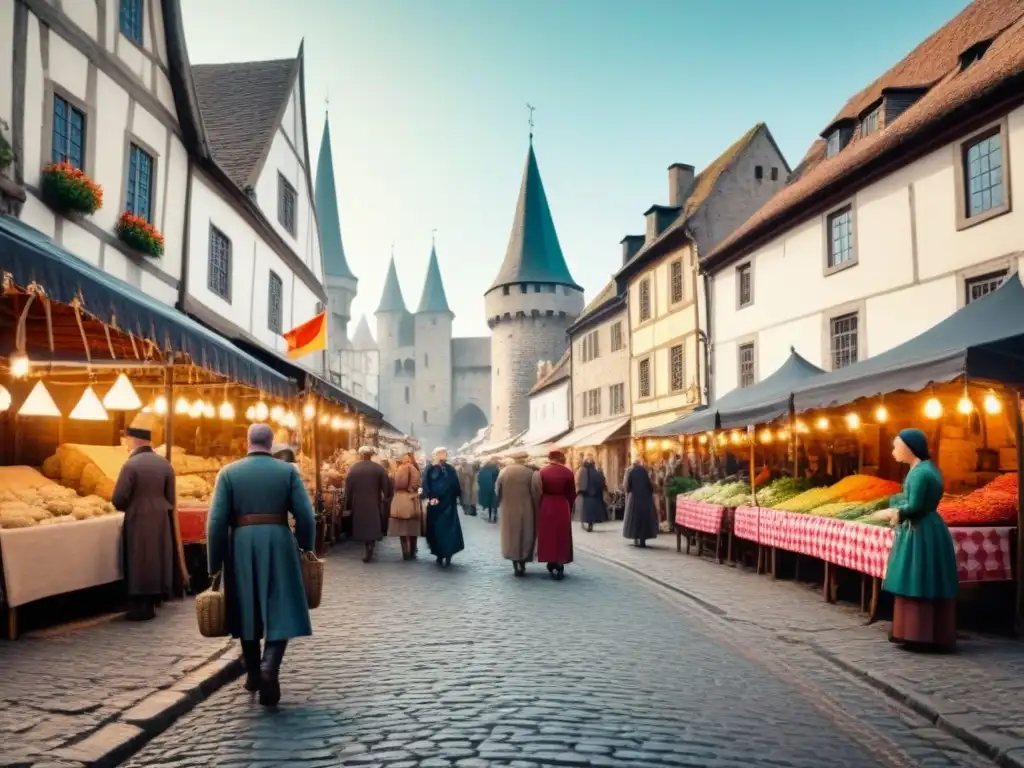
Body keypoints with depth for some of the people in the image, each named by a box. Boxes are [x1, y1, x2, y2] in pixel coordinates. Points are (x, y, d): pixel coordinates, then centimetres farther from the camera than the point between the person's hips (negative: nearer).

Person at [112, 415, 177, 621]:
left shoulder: (131, 465, -16)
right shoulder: (164, 463, 1)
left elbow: (118, 500, -15)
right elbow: (171, 498, 6)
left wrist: (127, 507, 7)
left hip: (138, 521, -5)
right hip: (161, 520, 5)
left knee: (139, 561, 4)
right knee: (157, 559, 14)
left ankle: (141, 607, 10)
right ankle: (153, 603, 22)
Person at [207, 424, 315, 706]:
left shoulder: (228, 472, 2)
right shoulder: (288, 470, 1)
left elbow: (217, 521, -4)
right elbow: (305, 516, -4)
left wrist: (215, 564, 3)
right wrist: (306, 549, 11)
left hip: (242, 545, 2)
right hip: (278, 543, -1)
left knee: (248, 610, 17)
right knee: (280, 611, 3)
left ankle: (253, 674, 29)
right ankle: (269, 668, -18)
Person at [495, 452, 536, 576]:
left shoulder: (503, 472, -3)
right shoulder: (529, 472, -10)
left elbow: (497, 490, 4)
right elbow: (534, 492, -9)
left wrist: (500, 502, 21)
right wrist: (535, 509, 2)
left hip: (508, 510, 2)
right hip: (525, 510, -2)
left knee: (511, 535, 12)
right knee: (525, 536, 9)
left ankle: (515, 565, 13)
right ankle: (522, 565, 6)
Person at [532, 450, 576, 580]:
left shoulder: (542, 472, -4)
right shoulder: (568, 472, -6)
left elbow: (538, 493, -3)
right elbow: (572, 494, -1)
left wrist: (539, 507, 8)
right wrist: (569, 508, 12)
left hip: (546, 507, 1)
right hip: (562, 507, -1)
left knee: (548, 536, 12)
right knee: (561, 537, 8)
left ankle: (552, 566, 18)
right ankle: (559, 567, 7)